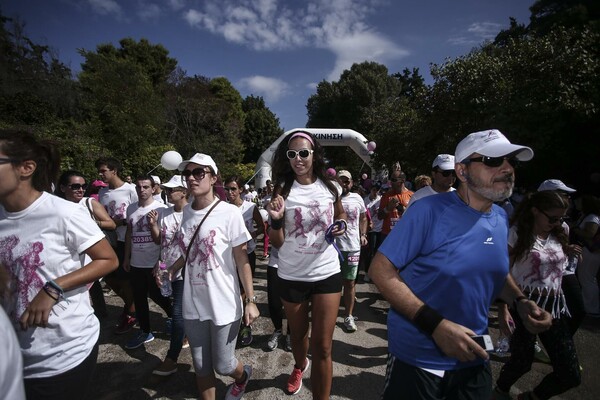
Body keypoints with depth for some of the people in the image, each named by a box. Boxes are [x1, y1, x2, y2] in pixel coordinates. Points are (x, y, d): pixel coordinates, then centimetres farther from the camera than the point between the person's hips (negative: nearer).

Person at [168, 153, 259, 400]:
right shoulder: (187, 211, 1)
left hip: (224, 304, -4)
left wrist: (250, 300, -12)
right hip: (193, 304, 5)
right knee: (201, 367, 17)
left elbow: (241, 259, -12)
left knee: (222, 366, 12)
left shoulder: (229, 213, -15)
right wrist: (173, 267, 2)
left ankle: (243, 375, 46)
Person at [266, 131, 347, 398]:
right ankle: (299, 367, 57)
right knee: (298, 334, 24)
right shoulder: (282, 191, -7)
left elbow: (340, 215, 18)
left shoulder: (330, 188, -3)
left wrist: (341, 225, -5)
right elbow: (277, 243, -6)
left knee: (322, 346, 4)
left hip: (327, 273, 0)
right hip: (291, 276, 1)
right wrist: (276, 219, -26)